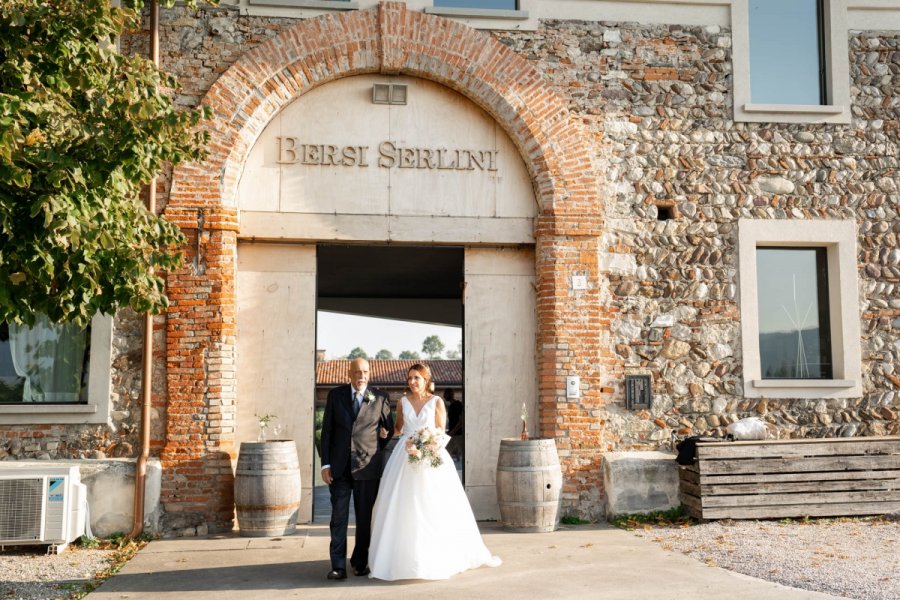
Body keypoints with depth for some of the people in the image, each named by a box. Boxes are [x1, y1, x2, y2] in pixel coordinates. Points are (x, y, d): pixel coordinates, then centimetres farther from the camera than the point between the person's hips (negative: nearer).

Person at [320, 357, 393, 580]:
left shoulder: (380, 398, 1)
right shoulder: (335, 395, 4)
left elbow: (389, 428, 13)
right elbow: (327, 430, 3)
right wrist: (325, 464, -2)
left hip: (367, 468, 0)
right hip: (339, 468, 0)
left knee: (365, 518, 8)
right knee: (339, 517, -2)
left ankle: (360, 561, 22)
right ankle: (338, 566, 1)